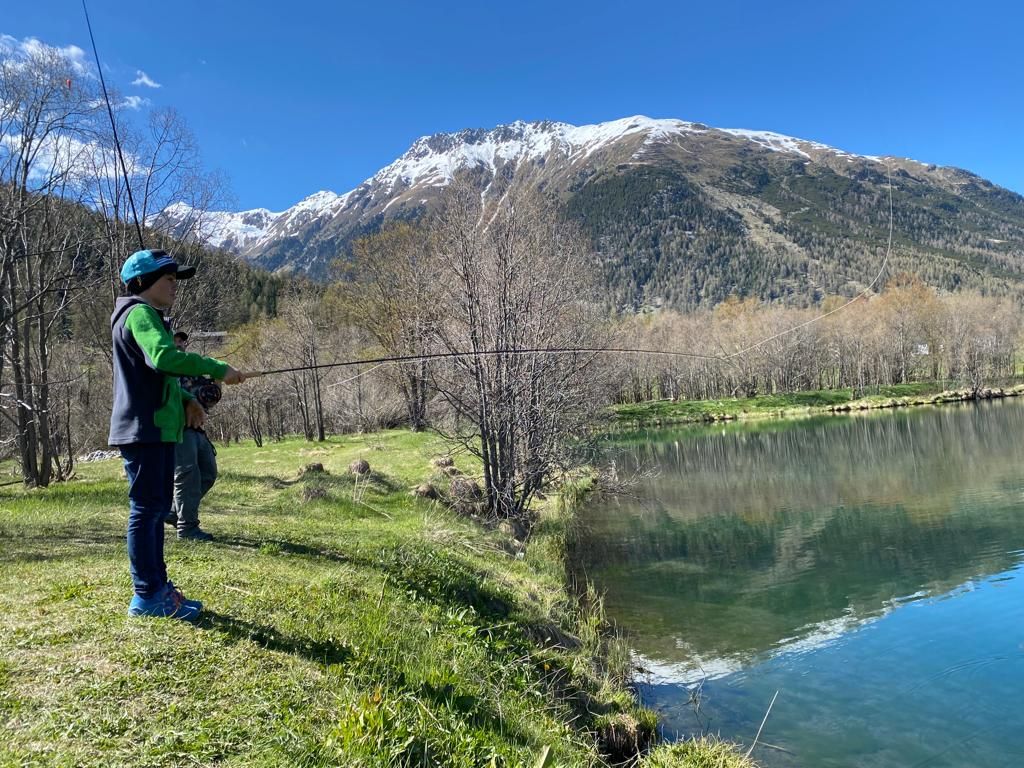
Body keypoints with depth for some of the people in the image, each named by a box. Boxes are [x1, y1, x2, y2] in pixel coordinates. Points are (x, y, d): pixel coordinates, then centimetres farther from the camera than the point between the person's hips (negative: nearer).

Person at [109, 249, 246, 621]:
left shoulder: (148, 316, 22)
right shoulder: (140, 314, -11)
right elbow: (165, 357, -31)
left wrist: (185, 400, 13)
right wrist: (218, 369, -24)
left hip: (157, 430, 11)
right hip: (144, 430, -11)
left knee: (156, 508, 14)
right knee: (147, 509, -6)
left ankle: (158, 587, 22)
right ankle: (147, 596, 0)